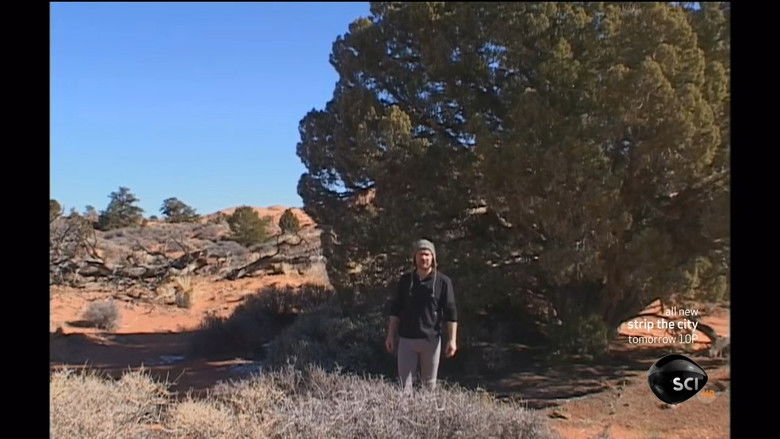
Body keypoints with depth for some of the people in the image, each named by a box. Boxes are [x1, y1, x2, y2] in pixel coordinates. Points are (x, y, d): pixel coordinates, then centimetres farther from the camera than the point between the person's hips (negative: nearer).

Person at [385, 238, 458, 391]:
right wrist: (390, 335, 6)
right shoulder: (405, 280, 4)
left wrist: (452, 339, -10)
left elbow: (451, 312, -5)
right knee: (404, 382, 0)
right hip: (406, 339, 2)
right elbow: (395, 309, 9)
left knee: (430, 383, 10)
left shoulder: (443, 281, -4)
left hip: (431, 340, -2)